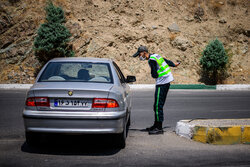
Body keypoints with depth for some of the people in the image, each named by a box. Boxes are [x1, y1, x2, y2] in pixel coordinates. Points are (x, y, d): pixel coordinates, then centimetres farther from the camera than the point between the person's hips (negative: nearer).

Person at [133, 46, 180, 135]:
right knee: (156, 105, 15)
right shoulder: (155, 56, 13)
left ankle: (159, 128, -9)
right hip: (165, 81, 10)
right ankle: (156, 125, 24)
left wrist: (152, 74, 4)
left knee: (158, 105, -10)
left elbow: (154, 75, -19)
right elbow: (166, 61, 27)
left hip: (163, 83, -10)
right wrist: (174, 64, 45)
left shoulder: (152, 60, -16)